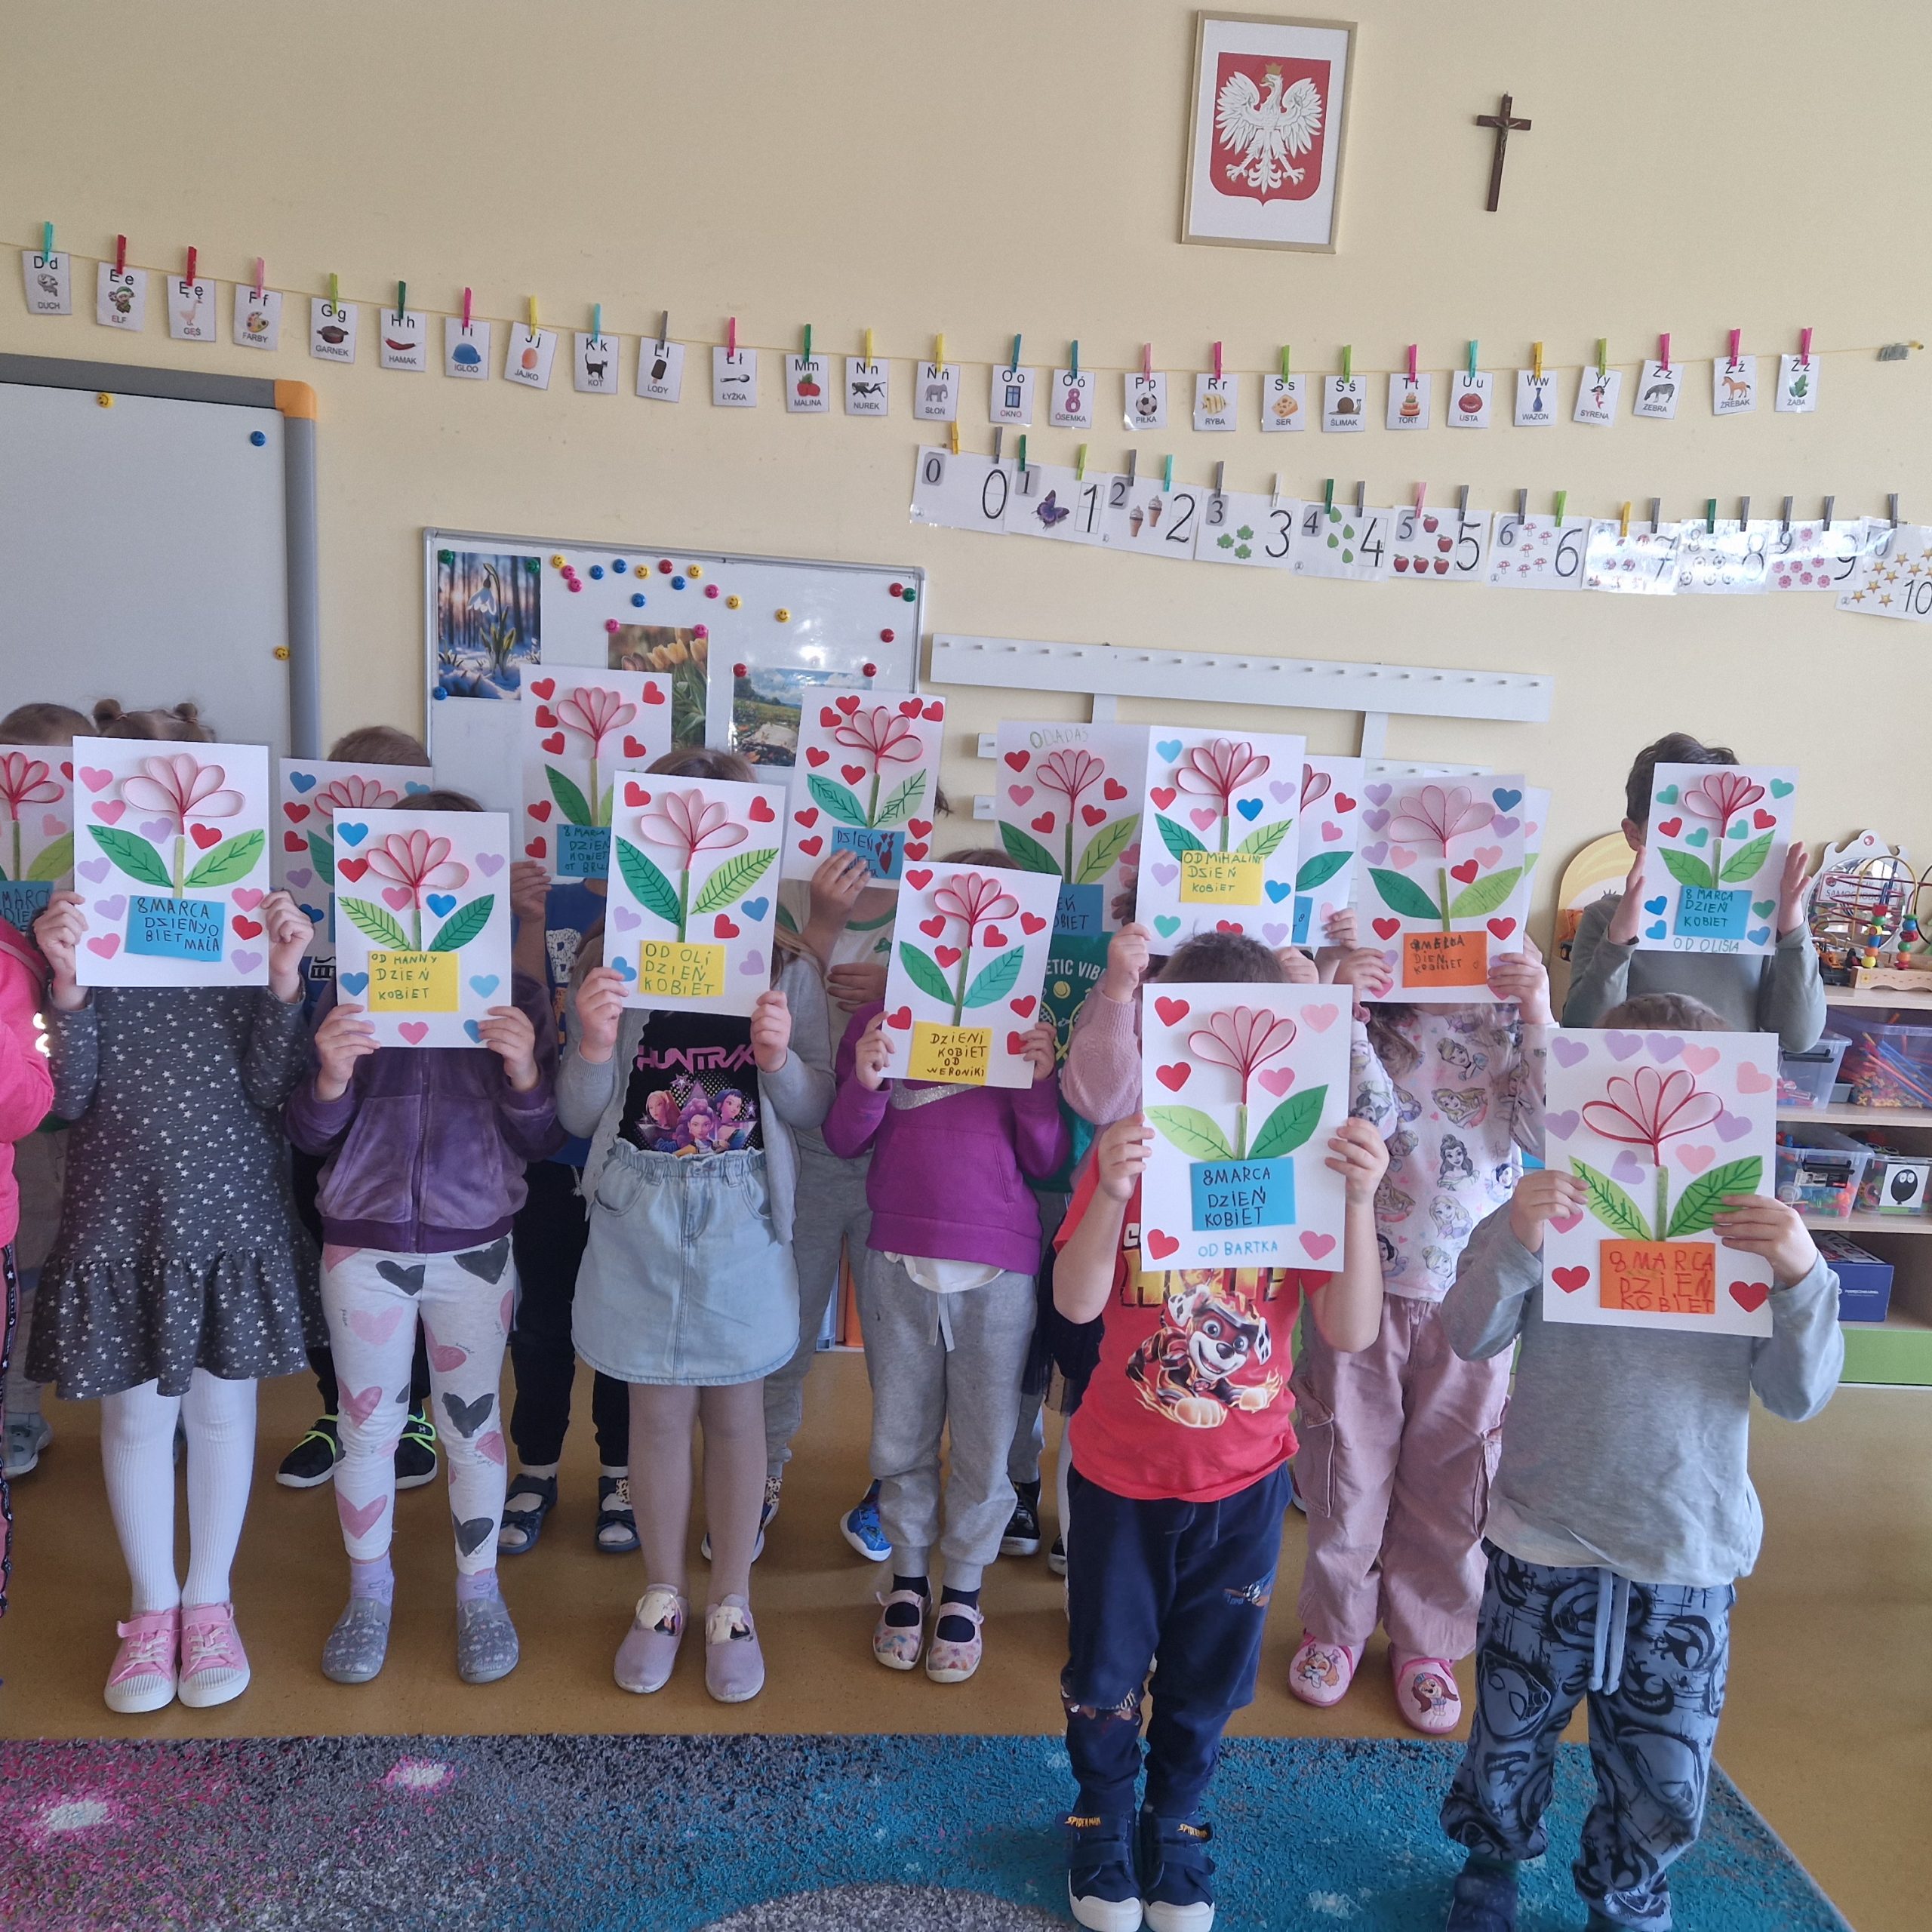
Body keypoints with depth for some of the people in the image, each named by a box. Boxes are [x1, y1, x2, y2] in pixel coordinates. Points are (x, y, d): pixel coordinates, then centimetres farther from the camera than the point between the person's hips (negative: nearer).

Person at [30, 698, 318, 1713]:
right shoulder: (79, 925, -3)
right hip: (120, 1214, 0)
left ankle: (209, 1601, 33)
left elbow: (269, 1088, -8)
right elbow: (69, 1096, -6)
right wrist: (67, 986, -20)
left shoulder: (250, 922, -4)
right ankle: (152, 1607, 34)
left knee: (222, 1404, 12)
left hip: (231, 1209, 0)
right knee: (135, 1412, 12)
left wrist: (284, 980, -21)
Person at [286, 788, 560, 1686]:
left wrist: (524, 1070, -25)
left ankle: (480, 1590, 33)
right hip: (363, 1244, 1)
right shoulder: (349, 989, -4)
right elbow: (310, 1136, -2)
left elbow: (540, 1141, -5)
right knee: (367, 1423, 14)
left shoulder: (516, 994, -6)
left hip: (473, 1246, -1)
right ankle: (369, 1588, 36)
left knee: (472, 1421, 13)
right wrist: (331, 1077, -23)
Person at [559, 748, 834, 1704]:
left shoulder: (785, 968, -5)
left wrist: (780, 1057, -23)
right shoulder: (611, 960, -4)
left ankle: (731, 1605, 32)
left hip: (741, 1215, 0)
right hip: (639, 1213, 1)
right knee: (657, 1412, 13)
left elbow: (812, 1110, -2)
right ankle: (661, 1598, 35)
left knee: (735, 1410, 12)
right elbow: (578, 1116, -2)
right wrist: (592, 1045, -22)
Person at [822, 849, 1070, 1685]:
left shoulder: (1027, 1026, -1)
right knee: (901, 1434, 15)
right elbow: (843, 1141, 1)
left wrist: (1040, 1081, -17)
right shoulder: (881, 1017, -1)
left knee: (986, 1440, 11)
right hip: (898, 1260, 1)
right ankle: (908, 1576, 37)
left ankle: (964, 1588, 33)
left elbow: (1045, 1160, -1)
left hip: (998, 1267, -1)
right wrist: (864, 1083, -19)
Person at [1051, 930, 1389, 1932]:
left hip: (1244, 1479, 1)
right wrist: (1112, 1191, -35)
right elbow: (1075, 1302, -20)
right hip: (1120, 1471, -1)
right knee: (1106, 1670, 17)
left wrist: (1359, 1199, -30)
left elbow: (1352, 1332, -17)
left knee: (1207, 1676, 20)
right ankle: (1102, 1818, 45)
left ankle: (1177, 1822, 47)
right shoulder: (1131, 1147, -12)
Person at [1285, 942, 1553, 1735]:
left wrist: (1539, 1021, -20)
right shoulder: (1360, 1016, -7)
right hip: (1362, 1281, -1)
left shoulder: (1508, 1023, -2)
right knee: (1349, 1465, 13)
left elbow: (1550, 1134, -10)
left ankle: (1425, 1640, 36)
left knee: (1449, 1475, 15)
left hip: (1473, 1291, 2)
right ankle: (1334, 1625, 36)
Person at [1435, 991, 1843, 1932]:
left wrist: (1801, 1278, -25)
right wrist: (1513, 1241, -31)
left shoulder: (1752, 1231, -4)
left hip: (1690, 1559, 1)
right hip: (1545, 1544, -1)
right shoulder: (1552, 1208, -8)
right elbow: (1471, 1339, -13)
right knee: (1511, 1738, 19)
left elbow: (1799, 1396, -7)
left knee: (1664, 1783, 15)